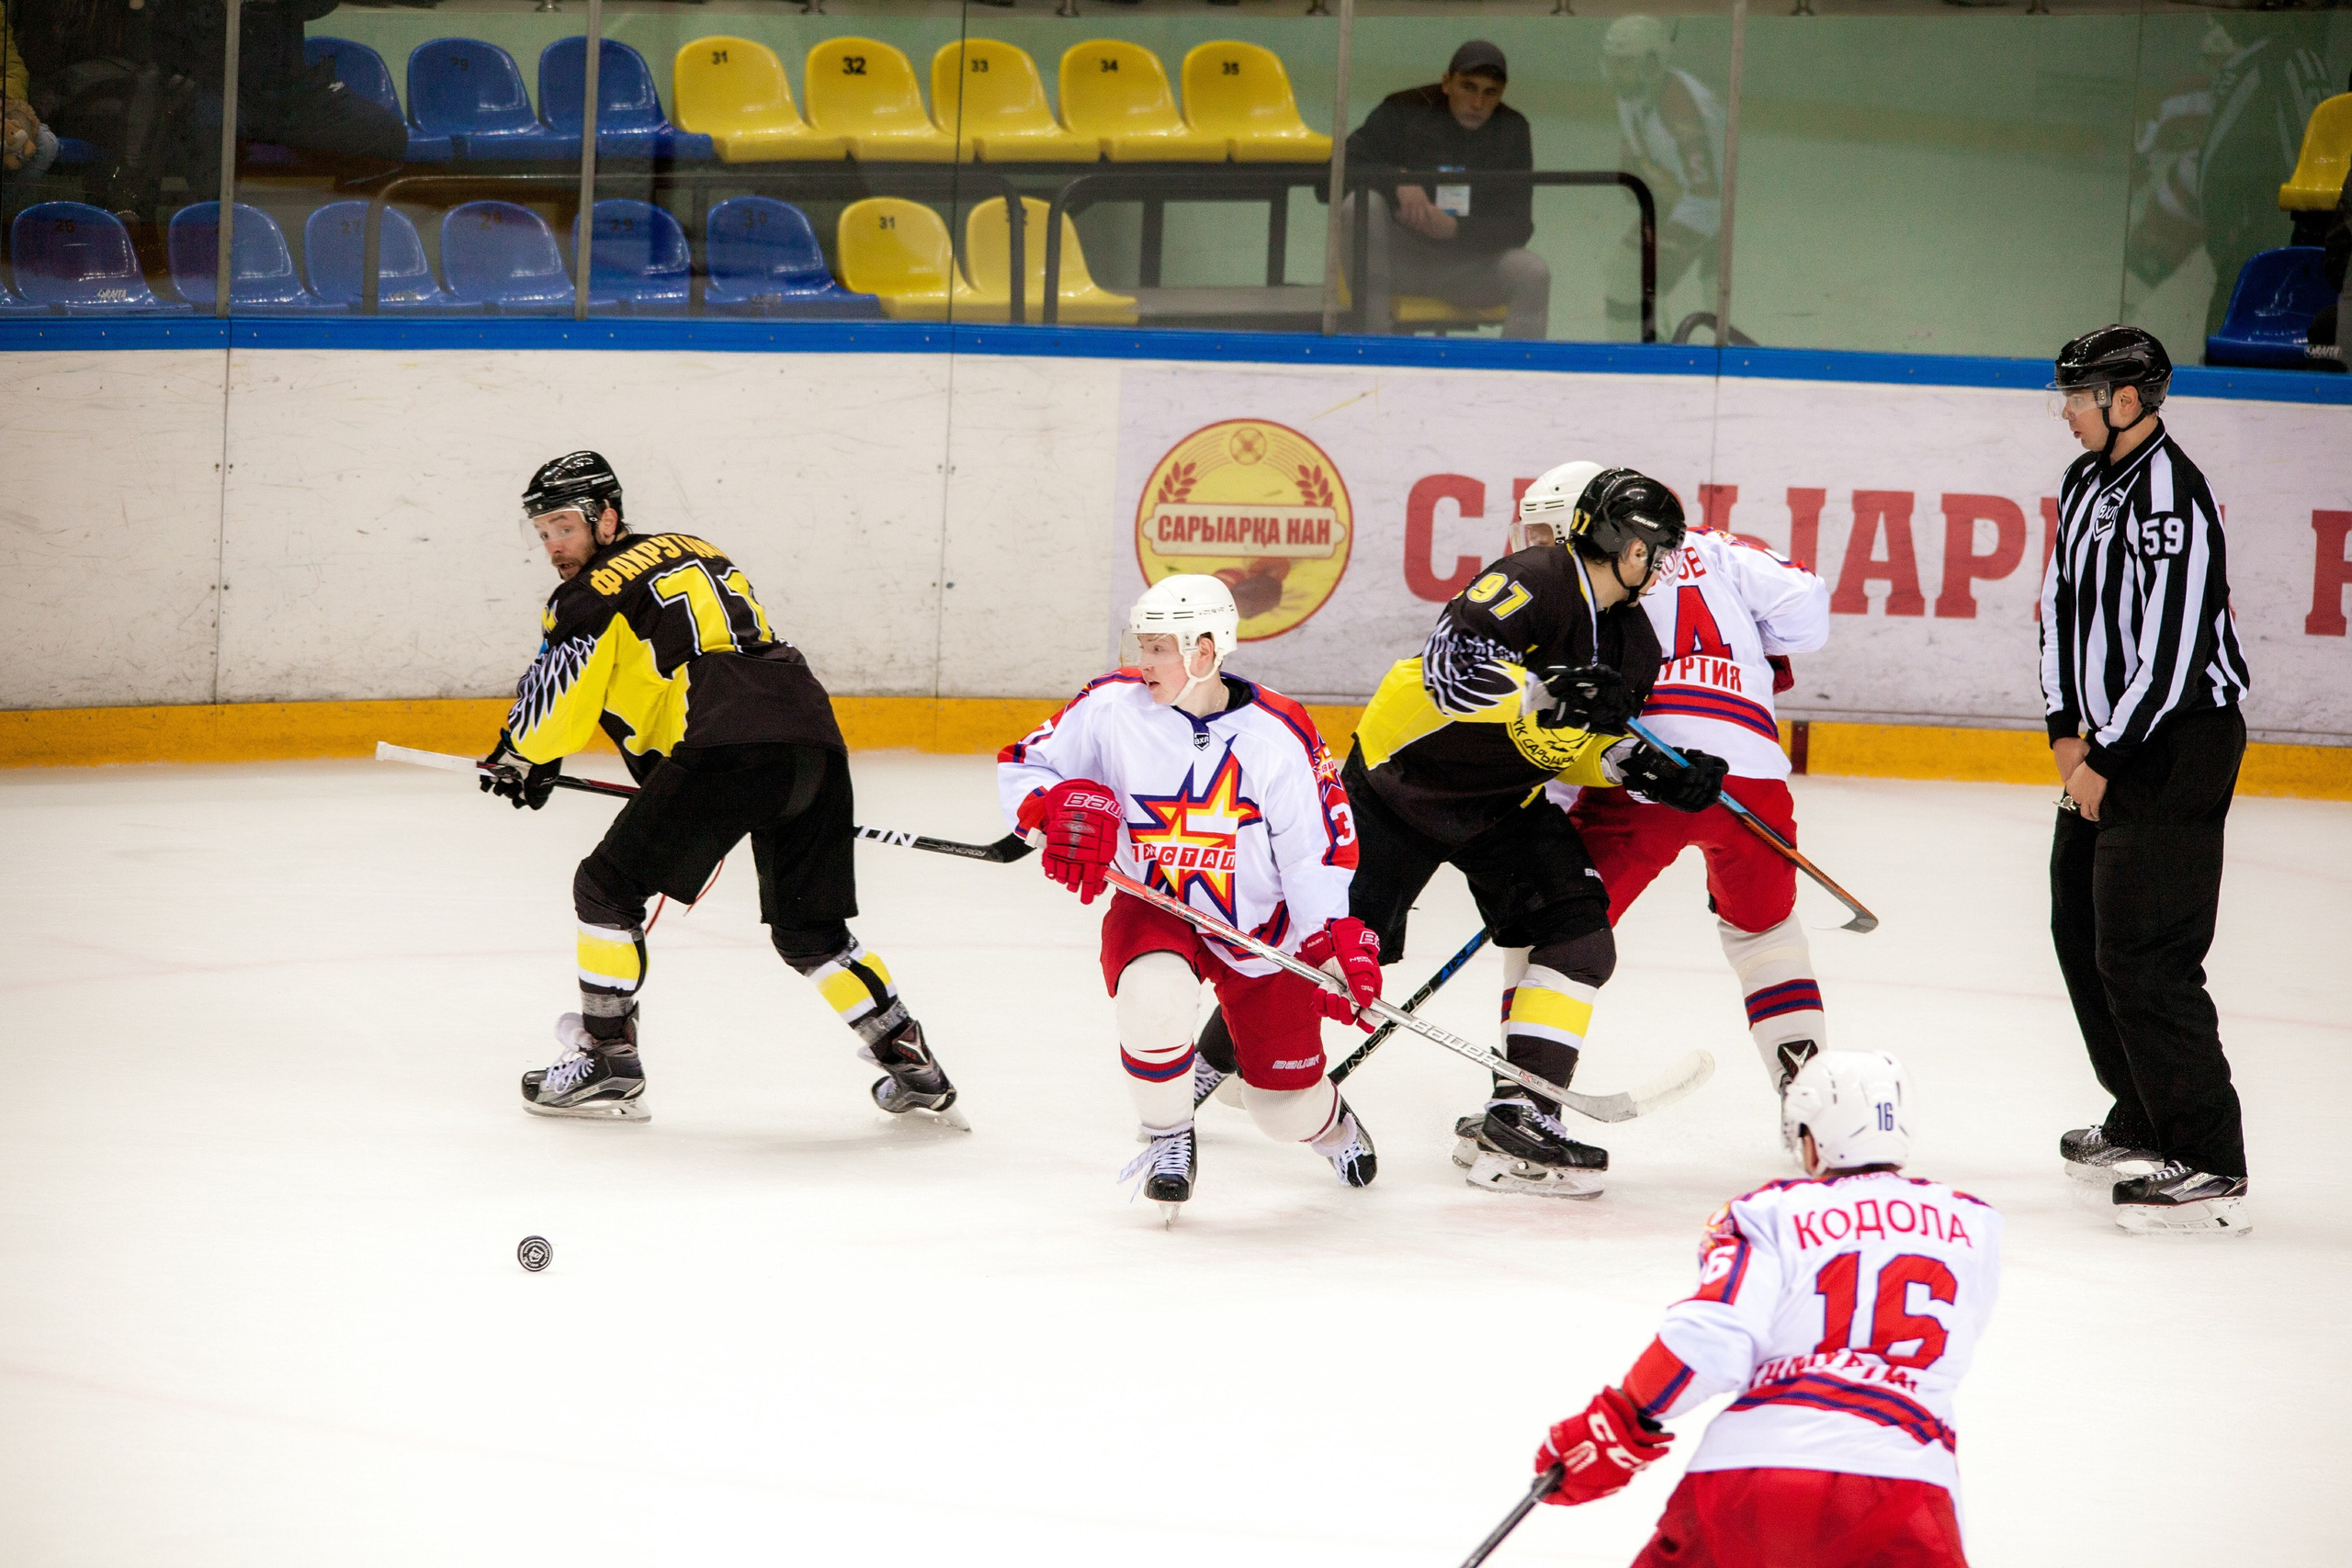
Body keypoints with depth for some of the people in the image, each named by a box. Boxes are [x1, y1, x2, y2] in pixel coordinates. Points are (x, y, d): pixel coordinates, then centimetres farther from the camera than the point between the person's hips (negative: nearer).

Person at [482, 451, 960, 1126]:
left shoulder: (598, 589, 5)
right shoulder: (691, 551, 30)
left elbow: (558, 691, 0)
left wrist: (520, 758, 19)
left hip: (732, 744, -8)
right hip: (815, 737, 8)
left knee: (608, 887, 5)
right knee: (807, 929, 20)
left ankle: (608, 1061, 4)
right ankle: (914, 1069, 17)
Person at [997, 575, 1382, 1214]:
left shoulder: (1281, 735, -15)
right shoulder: (1112, 708, -12)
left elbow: (1319, 850, -9)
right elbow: (1022, 765, -2)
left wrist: (1338, 946, -17)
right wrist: (1059, 806, -23)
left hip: (1259, 923, 0)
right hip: (1151, 908, 0)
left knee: (1285, 1107, 4)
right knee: (1153, 991, -37)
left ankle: (1329, 1121, 46)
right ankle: (1168, 1139, -8)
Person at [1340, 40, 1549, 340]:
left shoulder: (1512, 131, 0)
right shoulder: (1406, 110, -7)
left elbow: (1517, 228, -5)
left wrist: (1455, 228, -24)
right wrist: (1397, 181, -31)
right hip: (1399, 256, -2)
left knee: (1533, 274, -24)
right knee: (1362, 205, -31)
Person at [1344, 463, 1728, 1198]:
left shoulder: (1633, 642, 3)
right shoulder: (1534, 580, -23)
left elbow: (1577, 744, 9)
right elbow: (1451, 657, -35)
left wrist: (1644, 768, -9)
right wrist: (1541, 695, -44)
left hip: (1503, 803, 7)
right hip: (1404, 774, -7)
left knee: (1574, 934, -8)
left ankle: (1517, 1118, -7)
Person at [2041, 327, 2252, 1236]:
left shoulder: (2169, 497, -20)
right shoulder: (2086, 483, 11)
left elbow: (2170, 651, -23)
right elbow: (2062, 606, 18)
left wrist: (2106, 759, -17)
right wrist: (2067, 730, 7)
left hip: (2180, 741, -10)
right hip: (2107, 740, 10)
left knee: (2145, 954, -14)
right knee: (2082, 930, 17)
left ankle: (2209, 1168, -13)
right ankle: (2144, 1125, 31)